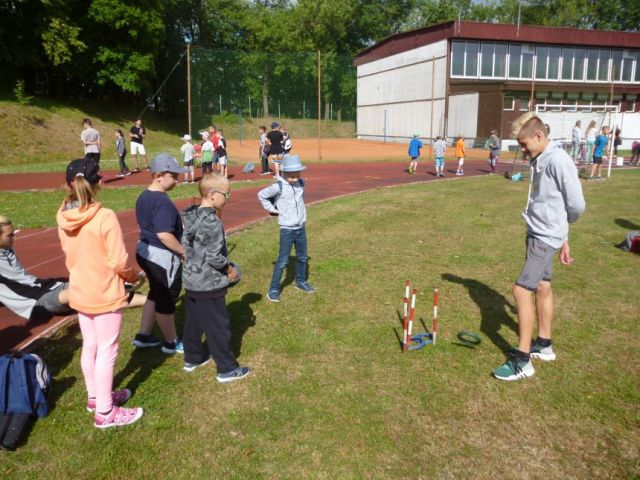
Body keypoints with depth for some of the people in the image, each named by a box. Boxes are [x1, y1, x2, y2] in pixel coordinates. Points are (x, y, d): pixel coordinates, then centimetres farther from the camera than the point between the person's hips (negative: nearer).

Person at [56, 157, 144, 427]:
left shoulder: (63, 218, -4)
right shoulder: (105, 217, -23)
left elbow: (70, 254, 7)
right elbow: (119, 262, -19)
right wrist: (134, 277, 0)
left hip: (79, 293, 7)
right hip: (105, 295, -6)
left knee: (89, 346, 20)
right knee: (107, 352, 5)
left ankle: (95, 397, 38)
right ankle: (105, 412, 16)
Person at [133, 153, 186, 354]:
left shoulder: (144, 196, 8)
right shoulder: (162, 202, -24)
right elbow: (164, 234, -31)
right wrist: (184, 251, -20)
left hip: (146, 251, 10)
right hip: (162, 256, -10)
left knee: (156, 293, 24)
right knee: (166, 299, 6)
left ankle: (144, 335, 34)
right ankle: (171, 342, 22)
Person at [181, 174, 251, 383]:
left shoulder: (190, 216, 2)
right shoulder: (213, 222, -25)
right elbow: (214, 257, -25)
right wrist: (230, 270, -9)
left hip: (191, 280, 9)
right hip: (209, 285, -9)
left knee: (192, 322, 21)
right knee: (218, 327, 3)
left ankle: (192, 358, 38)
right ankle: (227, 369, 14)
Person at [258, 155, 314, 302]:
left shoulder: (301, 184, 1)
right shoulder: (279, 187, -15)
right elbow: (261, 195, -5)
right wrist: (272, 209, -6)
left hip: (301, 228, 6)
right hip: (287, 230, -5)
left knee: (302, 258, 17)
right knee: (283, 260, -4)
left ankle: (301, 282, 36)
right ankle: (274, 289, 5)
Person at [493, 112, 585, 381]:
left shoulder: (558, 160, -18)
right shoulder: (539, 161, 10)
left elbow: (576, 205, -17)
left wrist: (560, 230, 3)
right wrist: (562, 238, 19)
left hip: (546, 237, -9)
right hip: (537, 234, 9)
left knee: (522, 290, -10)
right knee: (542, 287, 18)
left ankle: (522, 361, -1)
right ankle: (544, 345, 34)